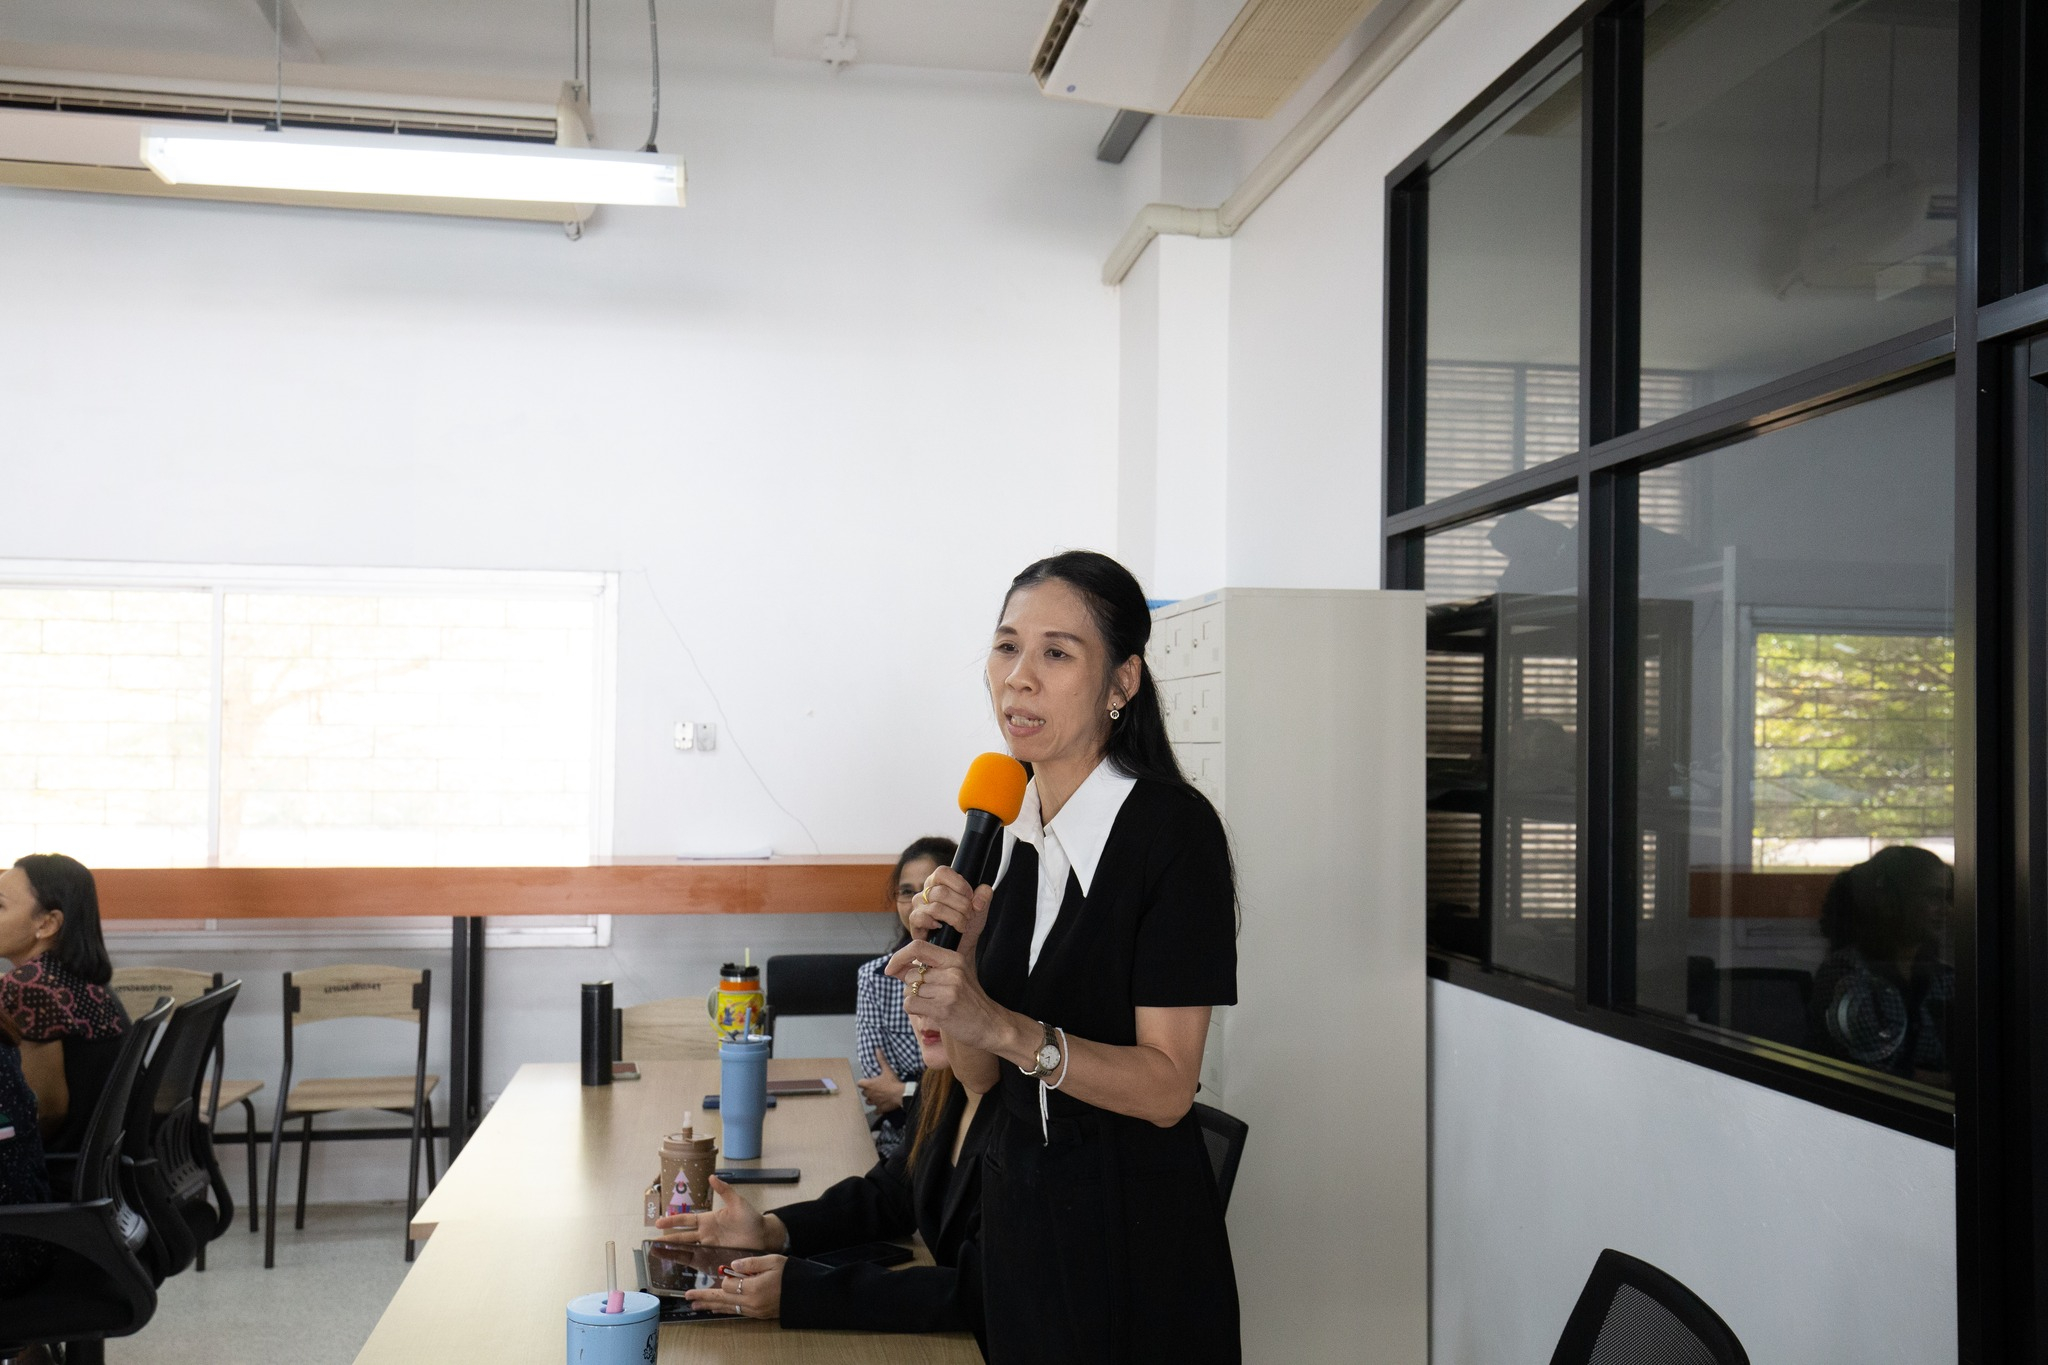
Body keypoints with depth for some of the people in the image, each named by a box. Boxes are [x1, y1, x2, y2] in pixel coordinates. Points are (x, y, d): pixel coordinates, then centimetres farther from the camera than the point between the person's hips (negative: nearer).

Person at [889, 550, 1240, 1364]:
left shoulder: (1173, 826, -16)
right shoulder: (1001, 826, 2)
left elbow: (1167, 1090, -19)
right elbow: (980, 1078, 3)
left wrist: (1008, 1029, -29)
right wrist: (953, 956, -13)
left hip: (1135, 1229, -6)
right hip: (1016, 1204, 6)